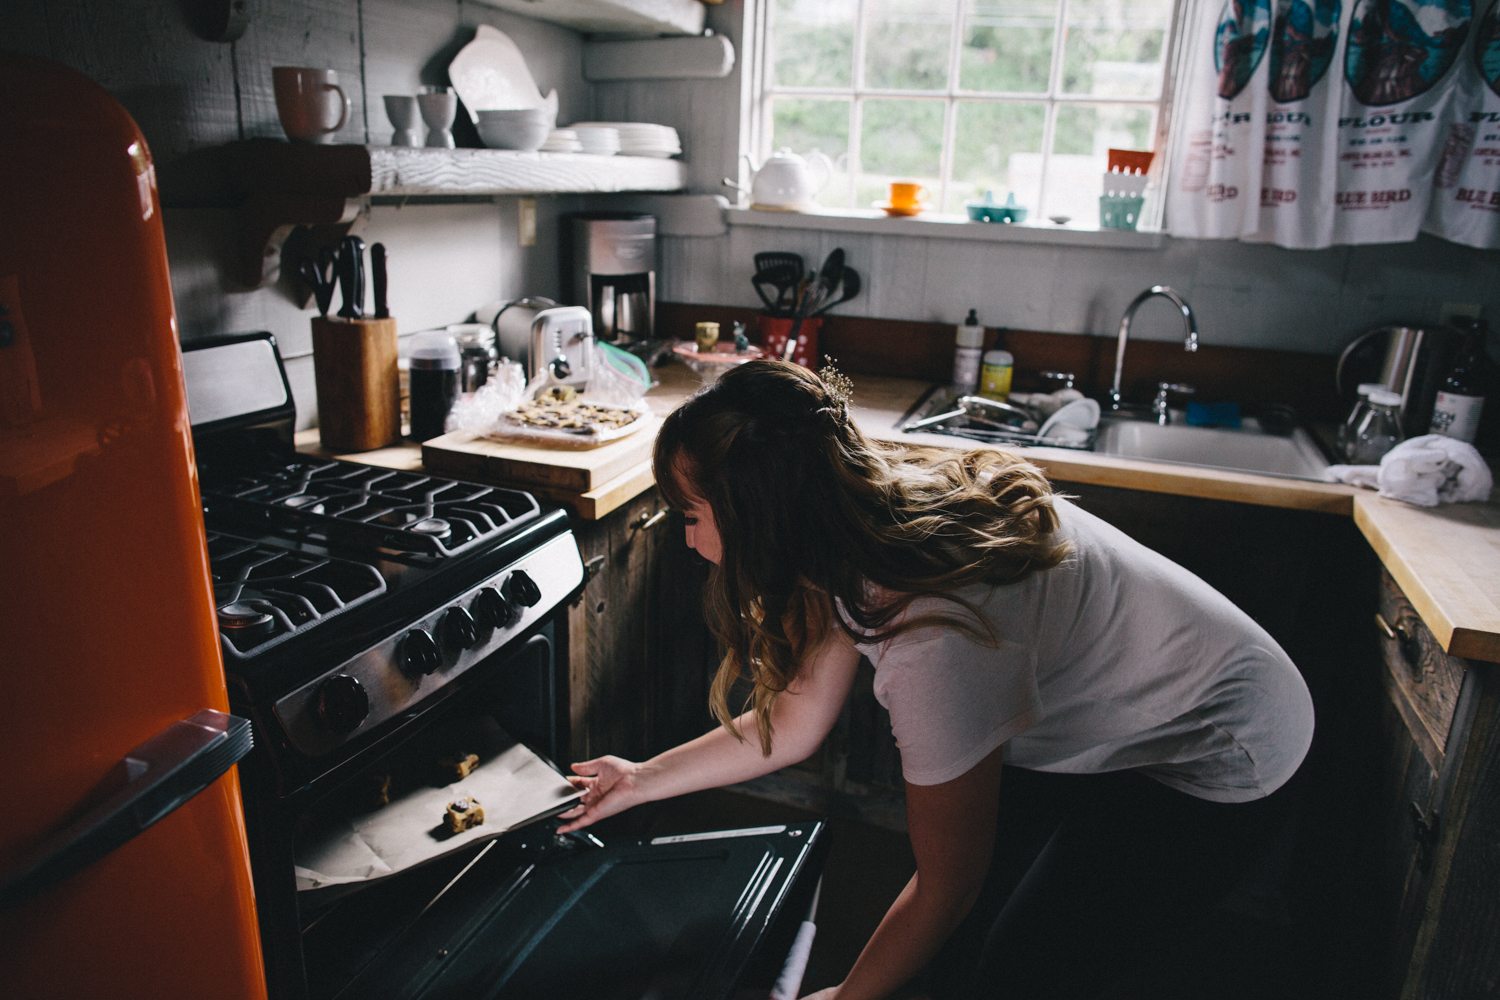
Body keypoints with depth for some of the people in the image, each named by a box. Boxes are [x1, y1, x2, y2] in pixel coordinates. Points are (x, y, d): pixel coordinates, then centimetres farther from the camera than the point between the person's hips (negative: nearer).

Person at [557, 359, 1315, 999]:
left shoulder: (936, 641, -39)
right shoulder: (859, 536, -15)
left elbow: (945, 888, -21)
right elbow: (794, 723, 0)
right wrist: (645, 780, 7)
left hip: (1211, 759, -7)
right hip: (1097, 717, 7)